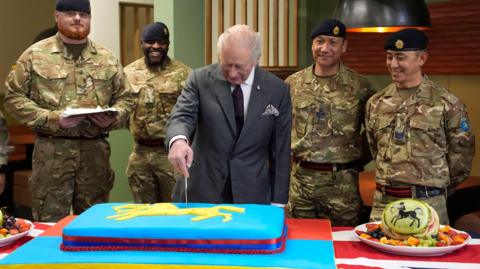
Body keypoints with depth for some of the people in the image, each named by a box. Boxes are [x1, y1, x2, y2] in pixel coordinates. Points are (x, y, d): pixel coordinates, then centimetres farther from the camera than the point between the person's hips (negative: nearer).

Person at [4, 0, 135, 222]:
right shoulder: (35, 55, 1)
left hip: (95, 150, 3)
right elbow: (14, 97, 0)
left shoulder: (107, 59, 10)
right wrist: (52, 118, -13)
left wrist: (112, 118, -8)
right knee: (51, 222, 1)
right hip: (52, 151, -3)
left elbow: (125, 98, 14)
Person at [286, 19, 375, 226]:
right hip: (299, 180, 2)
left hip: (342, 183, -2)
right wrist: (288, 152, 9)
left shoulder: (360, 86, -3)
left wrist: (360, 157, 4)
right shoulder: (292, 83, 4)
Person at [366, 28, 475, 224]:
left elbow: (461, 154, 2)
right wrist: (391, 179, 14)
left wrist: (437, 188, 8)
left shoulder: (447, 103, -5)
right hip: (383, 201, 4)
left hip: (428, 203, -4)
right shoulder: (376, 103, 7)